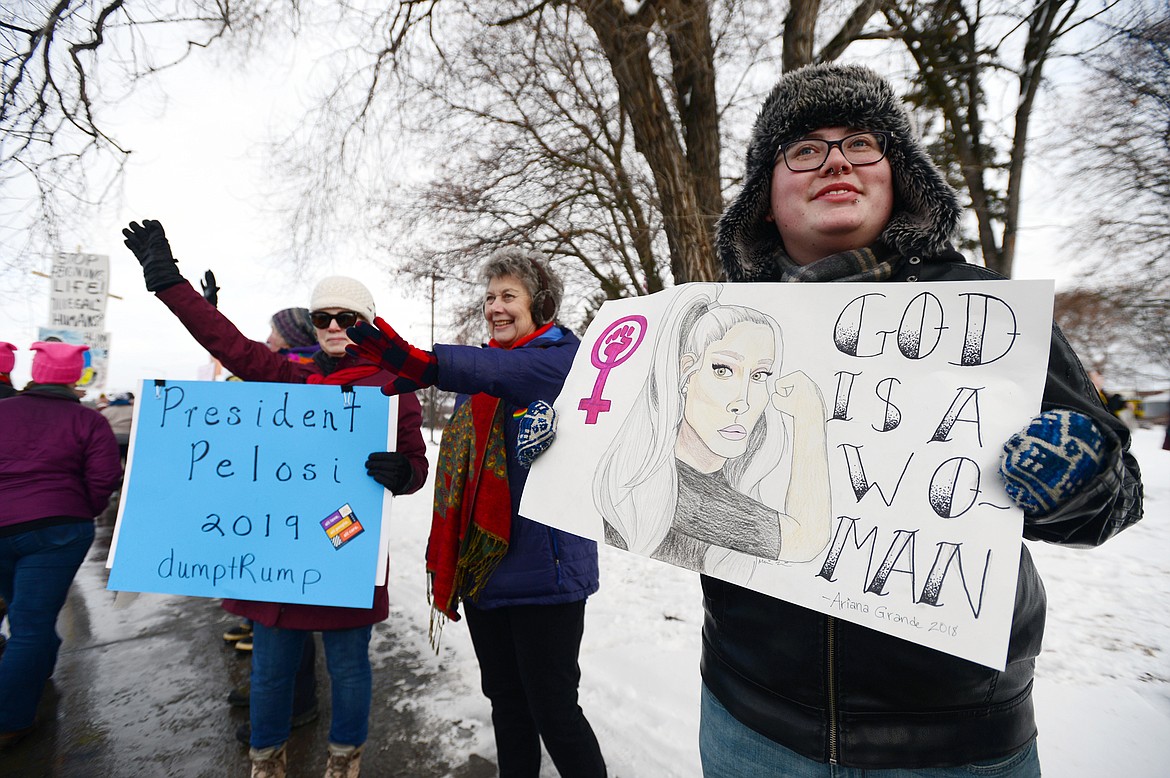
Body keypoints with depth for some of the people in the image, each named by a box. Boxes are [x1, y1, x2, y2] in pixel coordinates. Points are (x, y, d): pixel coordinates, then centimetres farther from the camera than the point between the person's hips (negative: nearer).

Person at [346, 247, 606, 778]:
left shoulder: (564, 358, -10)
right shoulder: (480, 378, 12)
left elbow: (493, 372, -31)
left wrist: (423, 365, -45)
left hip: (544, 569, -7)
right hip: (483, 566, 7)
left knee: (553, 709, 4)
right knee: (506, 703, 20)